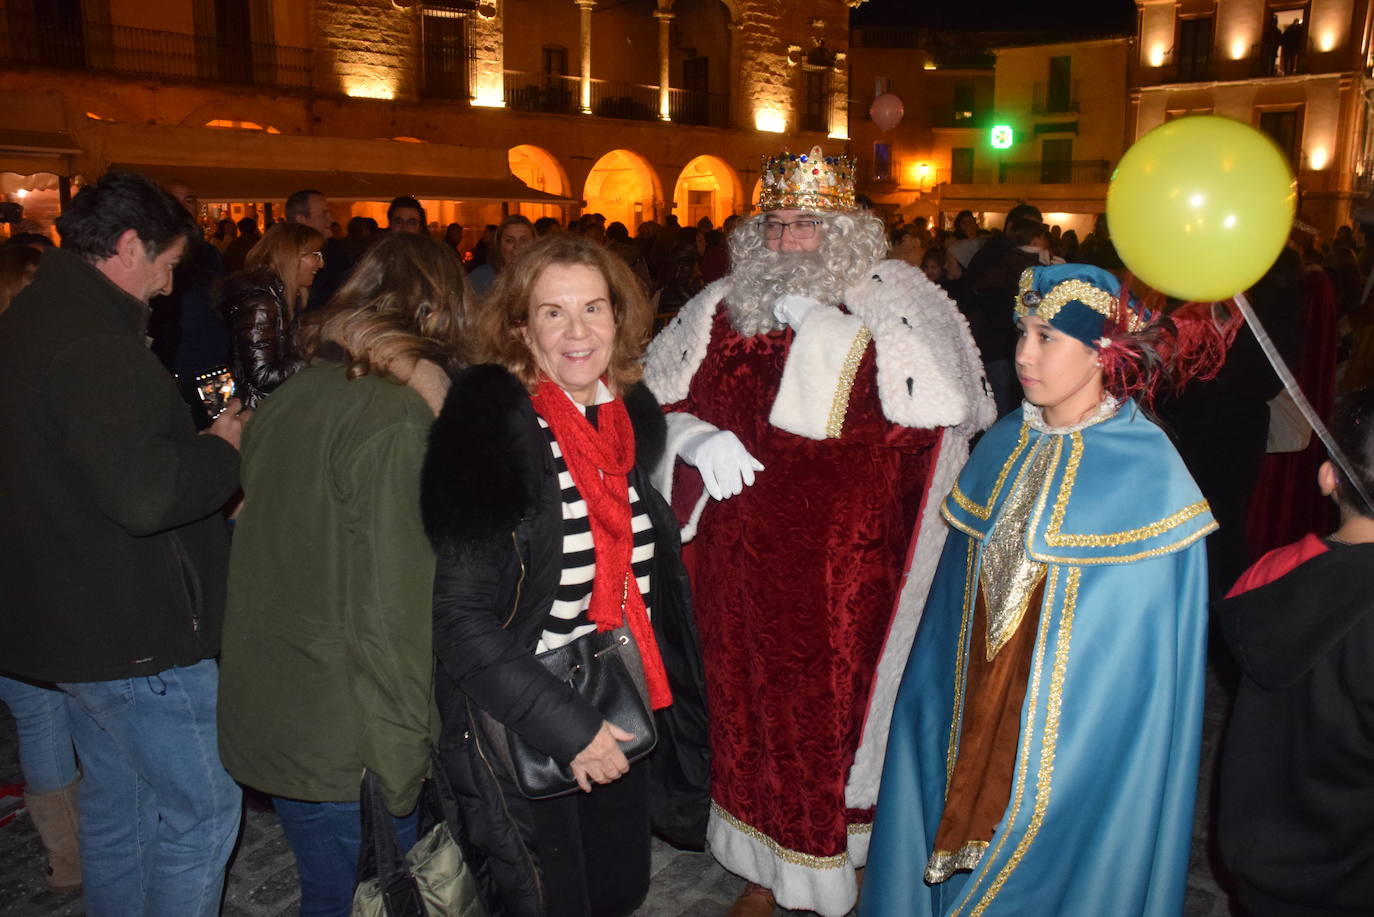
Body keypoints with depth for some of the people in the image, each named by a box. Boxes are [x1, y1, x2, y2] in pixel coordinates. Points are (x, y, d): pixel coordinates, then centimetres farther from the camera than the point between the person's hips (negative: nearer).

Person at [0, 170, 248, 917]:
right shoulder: (93, 344, -23)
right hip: (135, 631, -11)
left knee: (116, 801, 23)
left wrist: (196, 441, 11)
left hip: (71, 619, 11)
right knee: (203, 808, 3)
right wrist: (221, 448, -14)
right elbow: (143, 495, -32)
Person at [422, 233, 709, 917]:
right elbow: (461, 618, -19)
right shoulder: (491, 430, -18)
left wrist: (647, 703, 9)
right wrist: (564, 723, -21)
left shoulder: (634, 417, 0)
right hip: (523, 734, -6)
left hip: (623, 722, 6)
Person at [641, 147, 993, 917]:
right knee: (754, 709, 15)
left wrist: (831, 331, -22)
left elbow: (946, 407, -20)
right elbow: (660, 402, 11)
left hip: (850, 576, -3)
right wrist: (698, 442, -11)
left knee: (845, 709, 9)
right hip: (745, 569, 3)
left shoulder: (892, 307, -5)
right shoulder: (725, 309, 4)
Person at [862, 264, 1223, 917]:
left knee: (1048, 856, 11)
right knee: (960, 821, 17)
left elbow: (1156, 641, -12)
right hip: (971, 708, 5)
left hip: (1077, 729, -5)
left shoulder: (1149, 475, -16)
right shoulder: (1003, 447, 0)